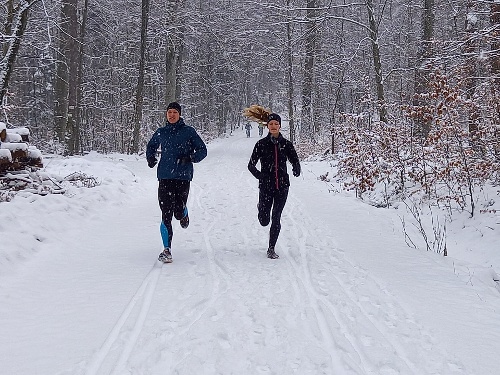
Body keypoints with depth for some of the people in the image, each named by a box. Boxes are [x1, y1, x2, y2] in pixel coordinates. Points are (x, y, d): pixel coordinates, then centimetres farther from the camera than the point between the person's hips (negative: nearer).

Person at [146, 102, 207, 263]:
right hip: (165, 176, 2)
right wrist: (150, 158, 10)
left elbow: (202, 150, 5)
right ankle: (167, 249, -3)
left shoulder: (188, 131, 4)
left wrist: (191, 158, -13)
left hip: (183, 176, -2)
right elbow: (151, 146, 30)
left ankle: (184, 214, 36)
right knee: (166, 213, -7)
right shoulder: (160, 133, 12)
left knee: (178, 211, -5)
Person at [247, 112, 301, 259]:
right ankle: (261, 208, 39)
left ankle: (271, 249, 15)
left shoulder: (286, 144, 2)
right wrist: (259, 175, -20)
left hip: (282, 186, 1)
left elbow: (295, 161, 5)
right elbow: (251, 165, -2)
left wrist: (296, 170, -18)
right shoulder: (261, 144, -2)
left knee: (276, 219, 1)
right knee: (264, 221, 2)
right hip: (266, 186, -1)